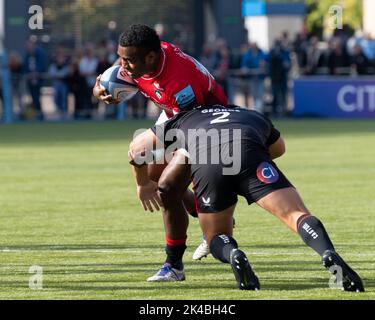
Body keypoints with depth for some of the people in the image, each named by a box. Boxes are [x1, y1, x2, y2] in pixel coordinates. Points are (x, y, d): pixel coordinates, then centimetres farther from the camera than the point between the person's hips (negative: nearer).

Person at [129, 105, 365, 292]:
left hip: (206, 165, 0)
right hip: (249, 154, 0)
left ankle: (233, 255, -19)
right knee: (298, 216, -6)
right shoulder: (257, 118, 44)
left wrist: (144, 184, 61)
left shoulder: (185, 119, 42)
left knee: (218, 239, 17)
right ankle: (329, 254, -37)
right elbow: (279, 148, 62)